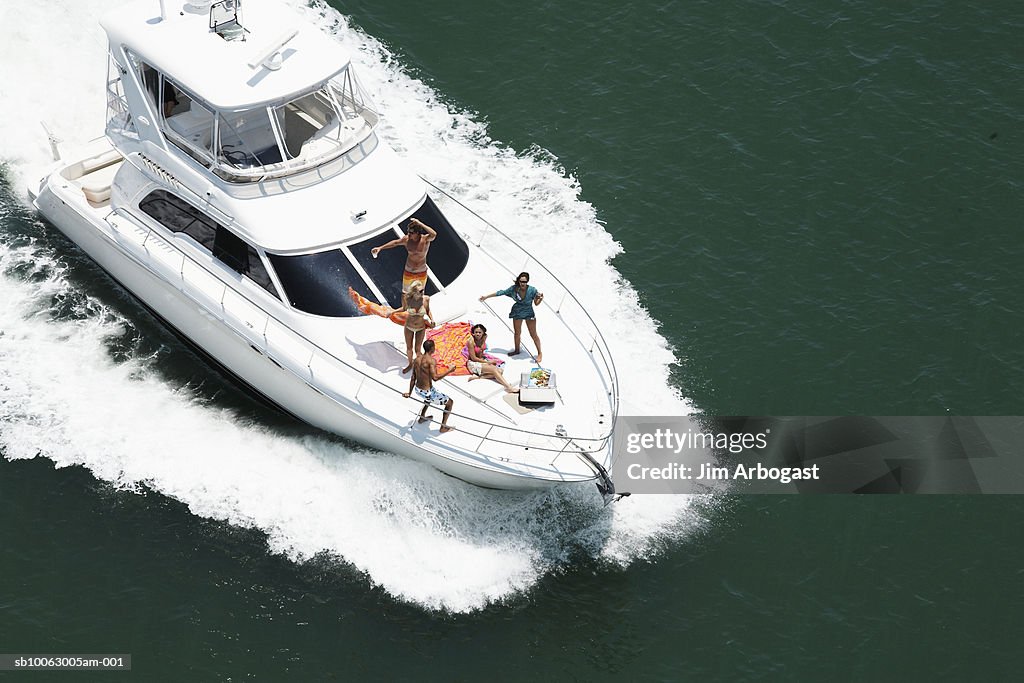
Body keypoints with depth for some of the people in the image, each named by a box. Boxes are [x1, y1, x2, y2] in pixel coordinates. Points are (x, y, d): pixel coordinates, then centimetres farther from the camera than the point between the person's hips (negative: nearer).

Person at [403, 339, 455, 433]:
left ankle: (422, 417, 51)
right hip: (427, 392, -8)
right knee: (450, 403, 10)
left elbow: (413, 378, 9)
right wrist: (449, 370, -21)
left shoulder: (417, 359, 2)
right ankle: (443, 427, 16)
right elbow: (435, 378, -31)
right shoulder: (431, 361, -21)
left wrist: (409, 392, 18)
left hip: (417, 390, 8)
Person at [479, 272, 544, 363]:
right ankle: (517, 350, 37)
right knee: (517, 333, 16)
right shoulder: (514, 289, -16)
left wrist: (540, 299, -34)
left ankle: (540, 353, 13)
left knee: (533, 334, 0)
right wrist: (486, 296, 2)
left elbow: (536, 304, -11)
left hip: (529, 313, -3)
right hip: (517, 313, 3)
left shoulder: (532, 290, -22)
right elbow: (501, 293, -5)